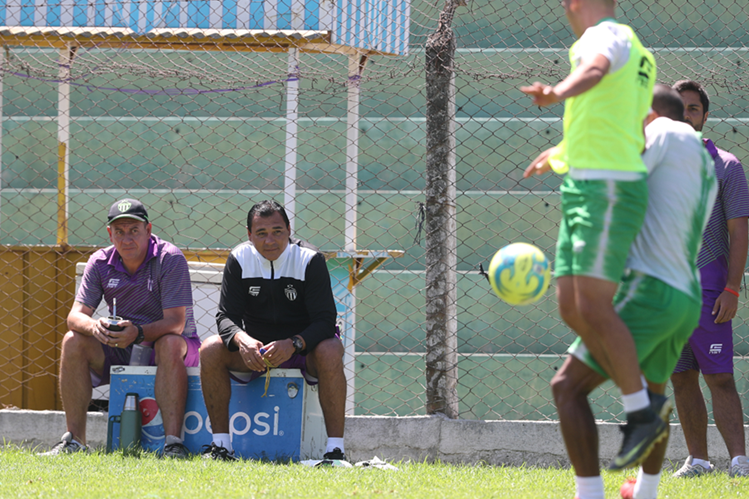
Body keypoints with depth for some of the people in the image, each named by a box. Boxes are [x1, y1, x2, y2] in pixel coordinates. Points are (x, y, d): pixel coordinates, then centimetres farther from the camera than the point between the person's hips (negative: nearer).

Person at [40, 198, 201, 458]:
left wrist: (138, 333, -42)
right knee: (73, 341, -18)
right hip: (120, 350, 4)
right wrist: (93, 326, -33)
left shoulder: (170, 259, -16)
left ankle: (173, 442, -43)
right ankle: (74, 440, -18)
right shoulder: (100, 263, -2)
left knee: (170, 344, -37)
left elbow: (176, 322, -23)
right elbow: (76, 315, -8)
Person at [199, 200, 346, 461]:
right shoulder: (239, 260, -8)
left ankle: (335, 448, -33)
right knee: (210, 350, -24)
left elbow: (325, 320, -20)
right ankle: (221, 444, -18)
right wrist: (242, 340, -34)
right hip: (255, 346, 2)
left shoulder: (310, 260, -15)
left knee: (330, 352, -36)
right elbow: (226, 316, -10)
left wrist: (293, 344, -39)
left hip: (302, 347, -2)